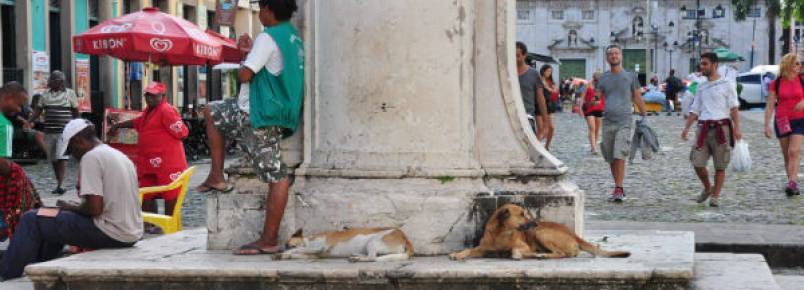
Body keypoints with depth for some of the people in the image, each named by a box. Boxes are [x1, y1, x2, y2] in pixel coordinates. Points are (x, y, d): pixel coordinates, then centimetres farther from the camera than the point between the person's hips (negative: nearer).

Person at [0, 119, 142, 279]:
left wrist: (72, 207, 1)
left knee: (32, 219, -1)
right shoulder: (120, 156, 16)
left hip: (112, 234, -9)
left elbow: (95, 208, -19)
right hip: (131, 234, 9)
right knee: (58, 219, 29)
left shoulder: (90, 157, -11)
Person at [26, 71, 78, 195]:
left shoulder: (70, 93, 1)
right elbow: (38, 111, 9)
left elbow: (76, 112, 6)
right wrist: (28, 122, -4)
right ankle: (59, 183, 18)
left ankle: (60, 185, -19)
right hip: (49, 132, 5)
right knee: (53, 159, 8)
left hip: (64, 131, -4)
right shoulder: (46, 95, 10)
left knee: (61, 157, -15)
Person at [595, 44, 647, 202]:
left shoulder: (630, 76, 7)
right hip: (607, 122, 4)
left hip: (624, 122, -3)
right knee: (611, 158, 6)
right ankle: (618, 188, 17)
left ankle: (618, 190, -16)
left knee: (619, 156, -16)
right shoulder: (603, 78, 13)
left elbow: (637, 98, 10)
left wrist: (644, 117, 6)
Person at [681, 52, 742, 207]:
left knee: (720, 166, -1)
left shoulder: (726, 84, 2)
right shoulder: (701, 87, 16)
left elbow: (734, 108, -4)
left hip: (721, 127, -4)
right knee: (697, 163, -5)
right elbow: (695, 110, 17)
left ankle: (715, 196, 9)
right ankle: (707, 188, 20)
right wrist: (686, 128, 5)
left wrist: (737, 128, -15)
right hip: (704, 128, 4)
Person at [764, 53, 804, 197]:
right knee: (786, 155, 5)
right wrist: (767, 125, -7)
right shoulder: (775, 84, 1)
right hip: (782, 122, 1)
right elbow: (770, 106, 0)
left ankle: (792, 183, -23)